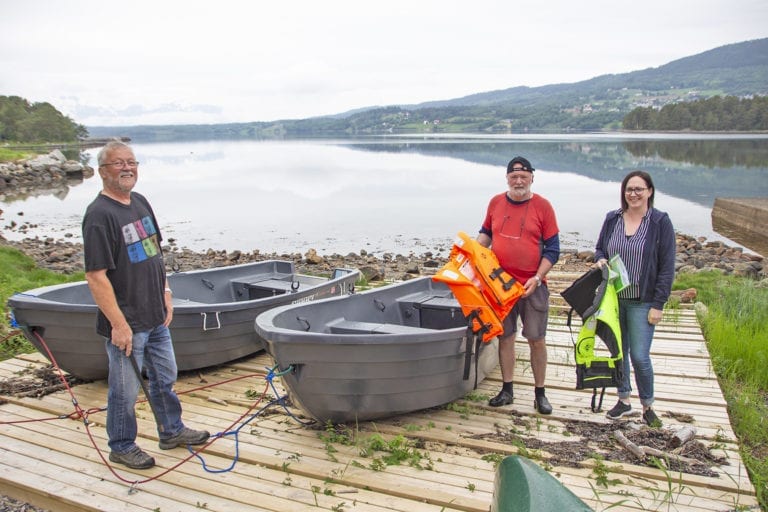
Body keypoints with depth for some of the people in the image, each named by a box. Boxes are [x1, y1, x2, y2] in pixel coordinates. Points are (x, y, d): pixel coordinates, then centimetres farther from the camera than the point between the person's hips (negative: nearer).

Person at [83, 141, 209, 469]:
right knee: (125, 390, 9)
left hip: (156, 317, 8)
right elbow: (96, 276, -22)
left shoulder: (140, 202, 7)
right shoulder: (99, 215, -19)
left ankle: (172, 431, 41)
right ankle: (122, 447, 30)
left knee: (164, 377, 22)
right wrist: (118, 324, -22)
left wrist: (165, 293, 12)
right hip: (126, 324, -8)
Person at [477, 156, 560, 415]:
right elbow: (486, 233, 19)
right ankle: (507, 390, 21)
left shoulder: (542, 206, -4)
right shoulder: (496, 203, 5)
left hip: (532, 285, -2)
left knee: (537, 340, 4)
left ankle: (540, 394, 18)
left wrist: (537, 278, -13)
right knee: (505, 337, 9)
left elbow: (552, 248, -3)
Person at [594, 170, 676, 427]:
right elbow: (600, 248, 18)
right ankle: (624, 399, 28)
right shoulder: (612, 219, 5)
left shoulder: (660, 222, -6)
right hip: (614, 299, 4)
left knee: (640, 356, -6)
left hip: (642, 302, -4)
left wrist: (658, 304, -10)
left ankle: (648, 406, 15)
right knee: (618, 351, 12)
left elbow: (667, 267, -6)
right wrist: (600, 260, -7)